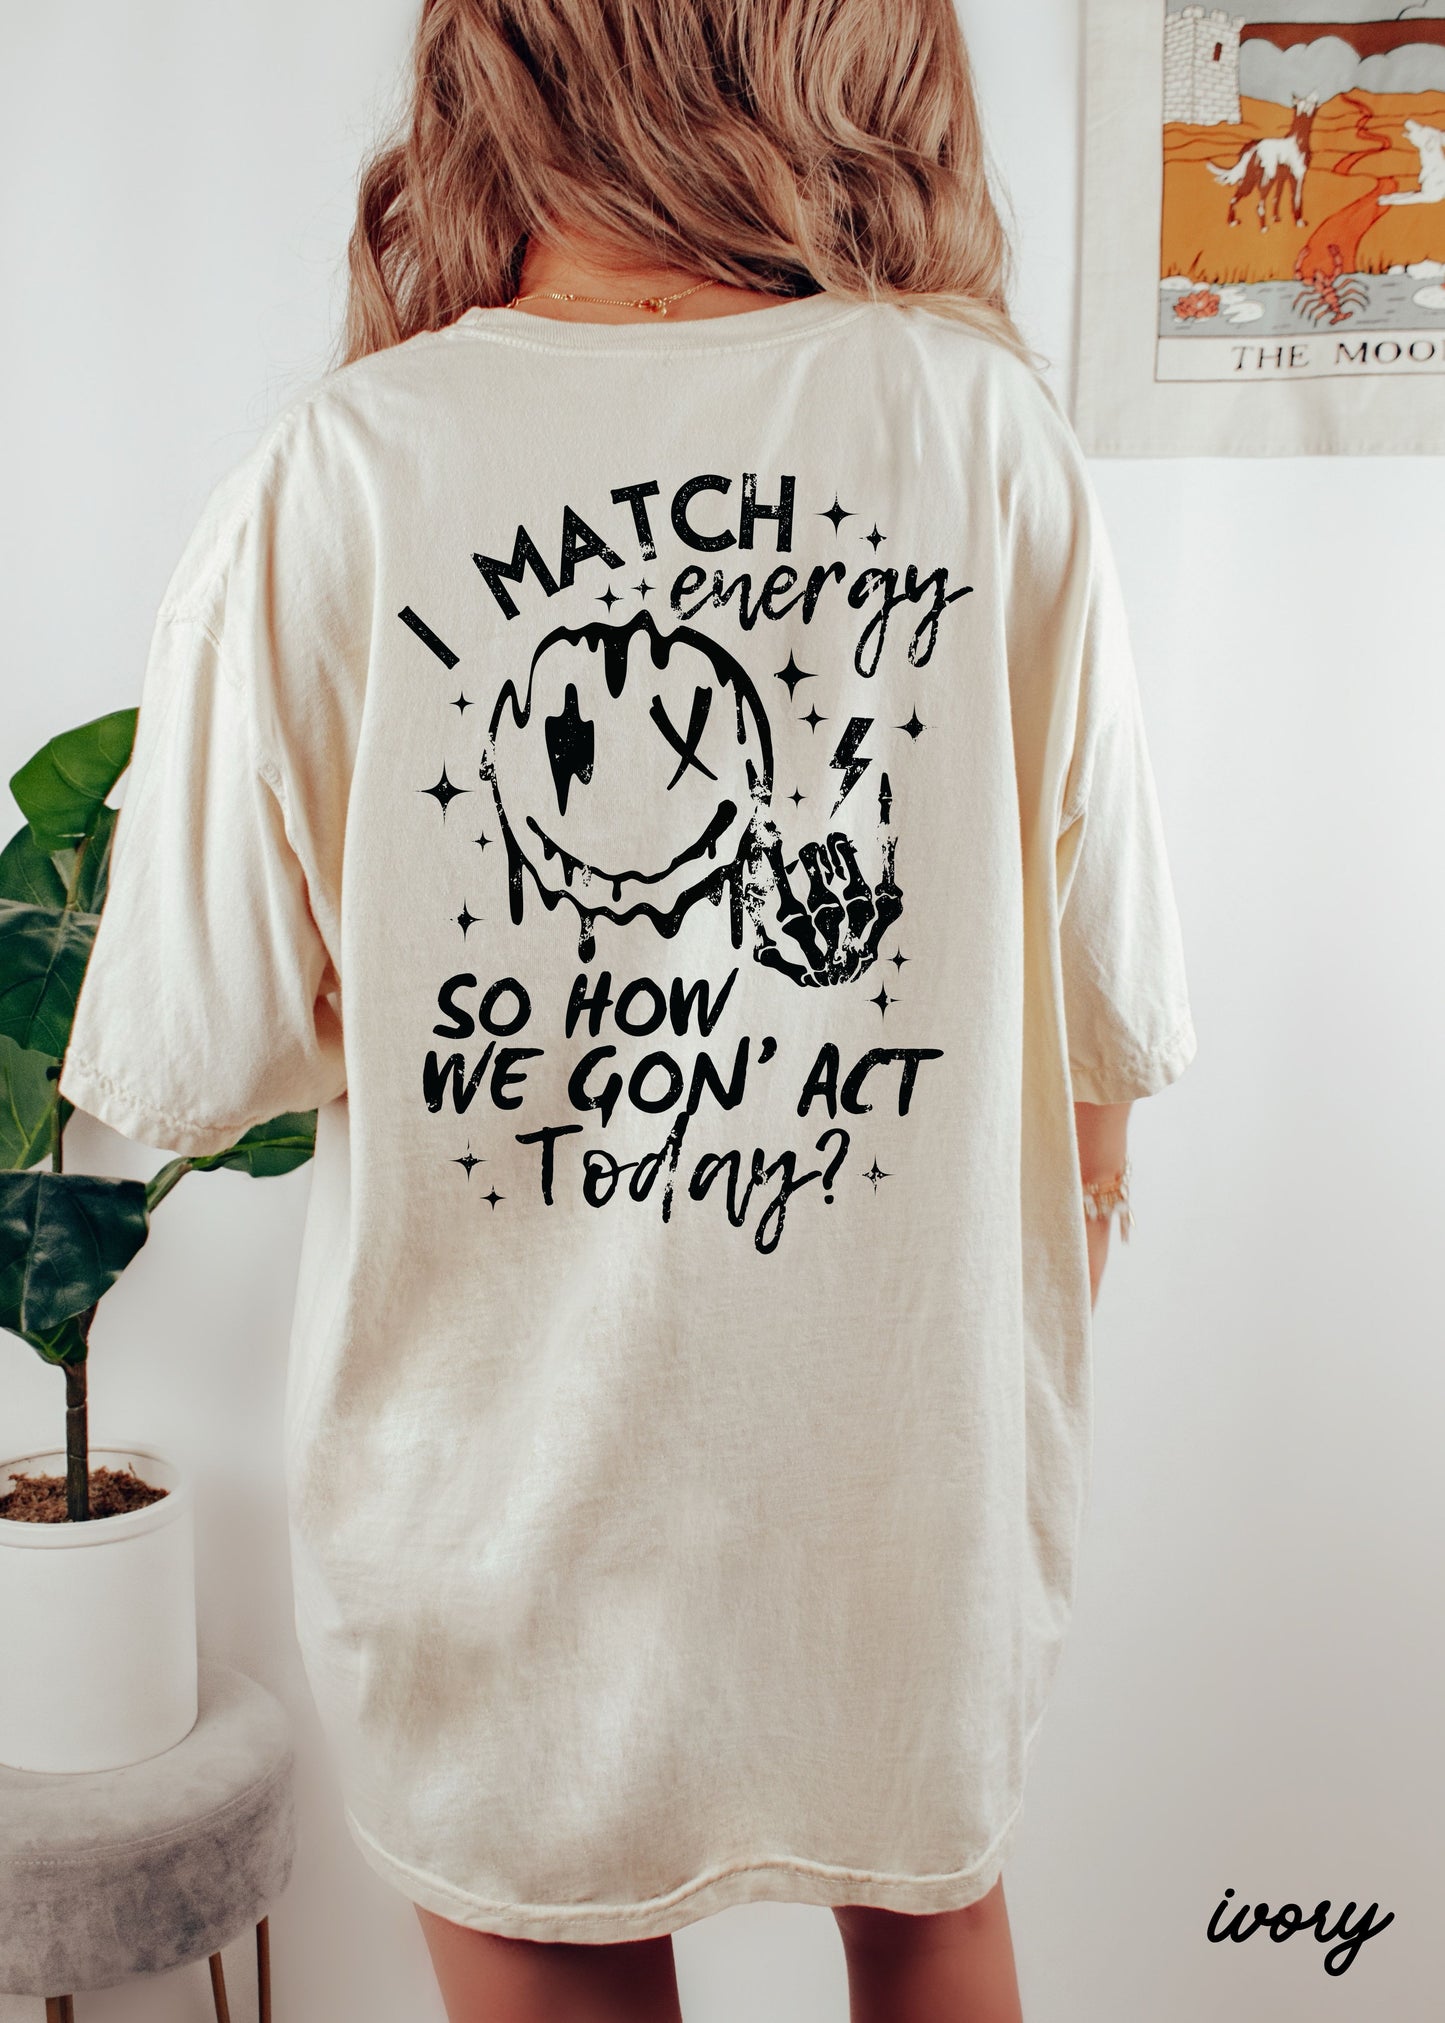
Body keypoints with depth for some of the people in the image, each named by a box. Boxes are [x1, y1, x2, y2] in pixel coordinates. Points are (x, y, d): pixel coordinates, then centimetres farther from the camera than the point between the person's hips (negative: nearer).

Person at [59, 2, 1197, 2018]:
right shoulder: (985, 424, -11)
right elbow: (1108, 1033, -5)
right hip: (906, 1467, 2)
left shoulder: (325, 483, -16)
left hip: (505, 1513, -1)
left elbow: (197, 1069, -10)